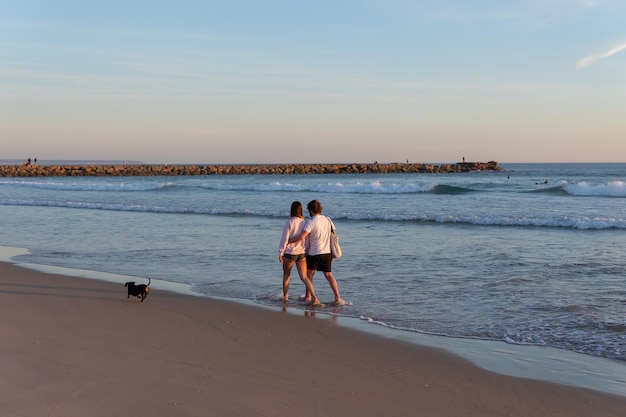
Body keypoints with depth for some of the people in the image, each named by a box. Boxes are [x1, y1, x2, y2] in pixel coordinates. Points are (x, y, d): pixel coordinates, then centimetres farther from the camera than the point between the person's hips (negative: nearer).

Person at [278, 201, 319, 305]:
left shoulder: (289, 222, -13)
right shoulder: (304, 222, 0)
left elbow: (285, 238, -12)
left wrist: (280, 252, -5)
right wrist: (307, 251, 16)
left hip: (289, 253, -3)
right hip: (302, 253, 3)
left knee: (286, 275, 19)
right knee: (304, 277, 7)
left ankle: (285, 296, 25)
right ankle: (313, 297, -6)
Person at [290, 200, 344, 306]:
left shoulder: (311, 222, -15)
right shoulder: (328, 220, 4)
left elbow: (302, 237, -23)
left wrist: (289, 240, -10)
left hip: (314, 253, -5)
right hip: (327, 252, 5)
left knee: (309, 274, 16)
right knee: (329, 275, 7)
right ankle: (337, 298, -5)